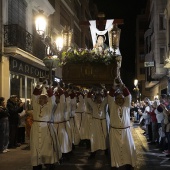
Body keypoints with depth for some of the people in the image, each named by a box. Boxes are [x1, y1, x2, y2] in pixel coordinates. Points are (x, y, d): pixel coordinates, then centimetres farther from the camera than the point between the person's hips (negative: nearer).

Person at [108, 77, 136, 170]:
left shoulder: (127, 106, 6)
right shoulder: (112, 106, 5)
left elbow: (128, 95, -6)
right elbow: (110, 96, -8)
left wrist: (122, 84, -16)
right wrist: (114, 86, -20)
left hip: (126, 131, 1)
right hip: (114, 131, -1)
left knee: (128, 147, 4)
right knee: (115, 148, 3)